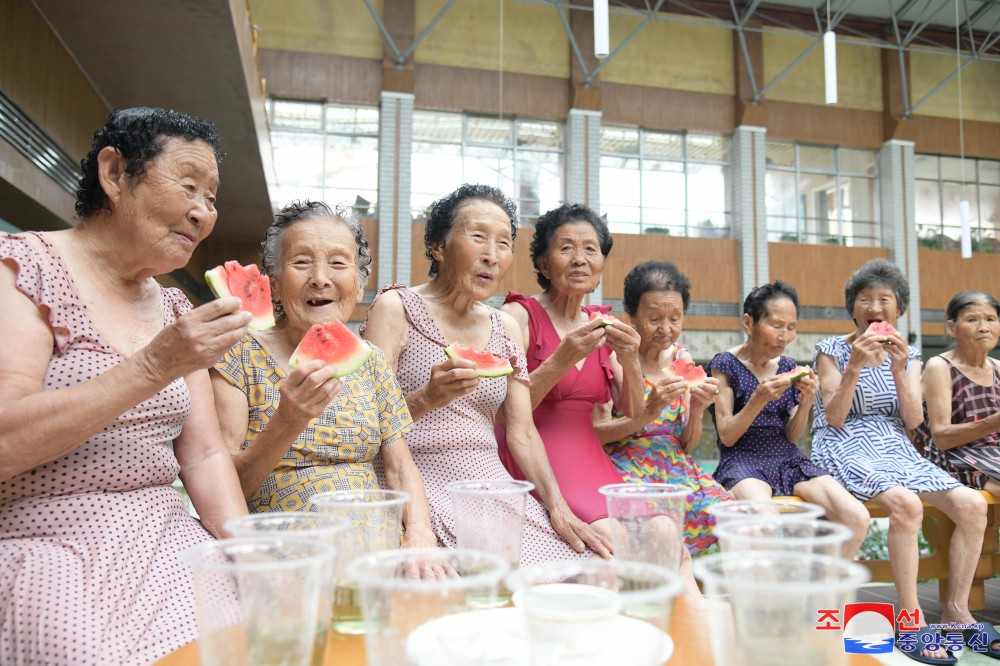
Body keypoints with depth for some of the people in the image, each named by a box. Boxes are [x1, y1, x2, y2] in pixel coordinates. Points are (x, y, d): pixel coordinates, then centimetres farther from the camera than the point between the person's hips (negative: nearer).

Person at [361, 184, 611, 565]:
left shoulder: (506, 328, 14)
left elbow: (522, 433, 10)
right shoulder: (396, 307, -2)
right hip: (423, 486, -5)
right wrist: (425, 399, -25)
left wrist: (558, 507, -3)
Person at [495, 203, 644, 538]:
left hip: (590, 460, 6)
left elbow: (632, 412, 9)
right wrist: (561, 360, -23)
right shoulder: (519, 316, -7)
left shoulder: (602, 325, 10)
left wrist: (630, 362, -11)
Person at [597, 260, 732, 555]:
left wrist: (697, 411, -7)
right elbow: (596, 433, -9)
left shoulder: (682, 358, 11)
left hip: (676, 465, 6)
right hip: (626, 465, -5)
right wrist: (648, 413, -23)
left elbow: (687, 445, 14)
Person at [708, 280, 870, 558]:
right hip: (742, 460, -5)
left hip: (787, 459, 5)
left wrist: (806, 402, -9)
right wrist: (759, 400, -21)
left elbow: (792, 437, 11)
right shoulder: (726, 364, -3)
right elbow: (726, 437, -6)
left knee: (858, 518, -17)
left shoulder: (788, 366, 11)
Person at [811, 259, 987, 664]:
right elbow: (834, 418, -8)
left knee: (973, 504, -16)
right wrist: (855, 366, -18)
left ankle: (956, 611, -2)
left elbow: (913, 421, 1)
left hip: (895, 448, 6)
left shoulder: (908, 356, 13)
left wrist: (899, 369, -11)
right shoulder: (833, 350, -1)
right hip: (845, 448, -5)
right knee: (906, 503, -32)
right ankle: (911, 620, -22)